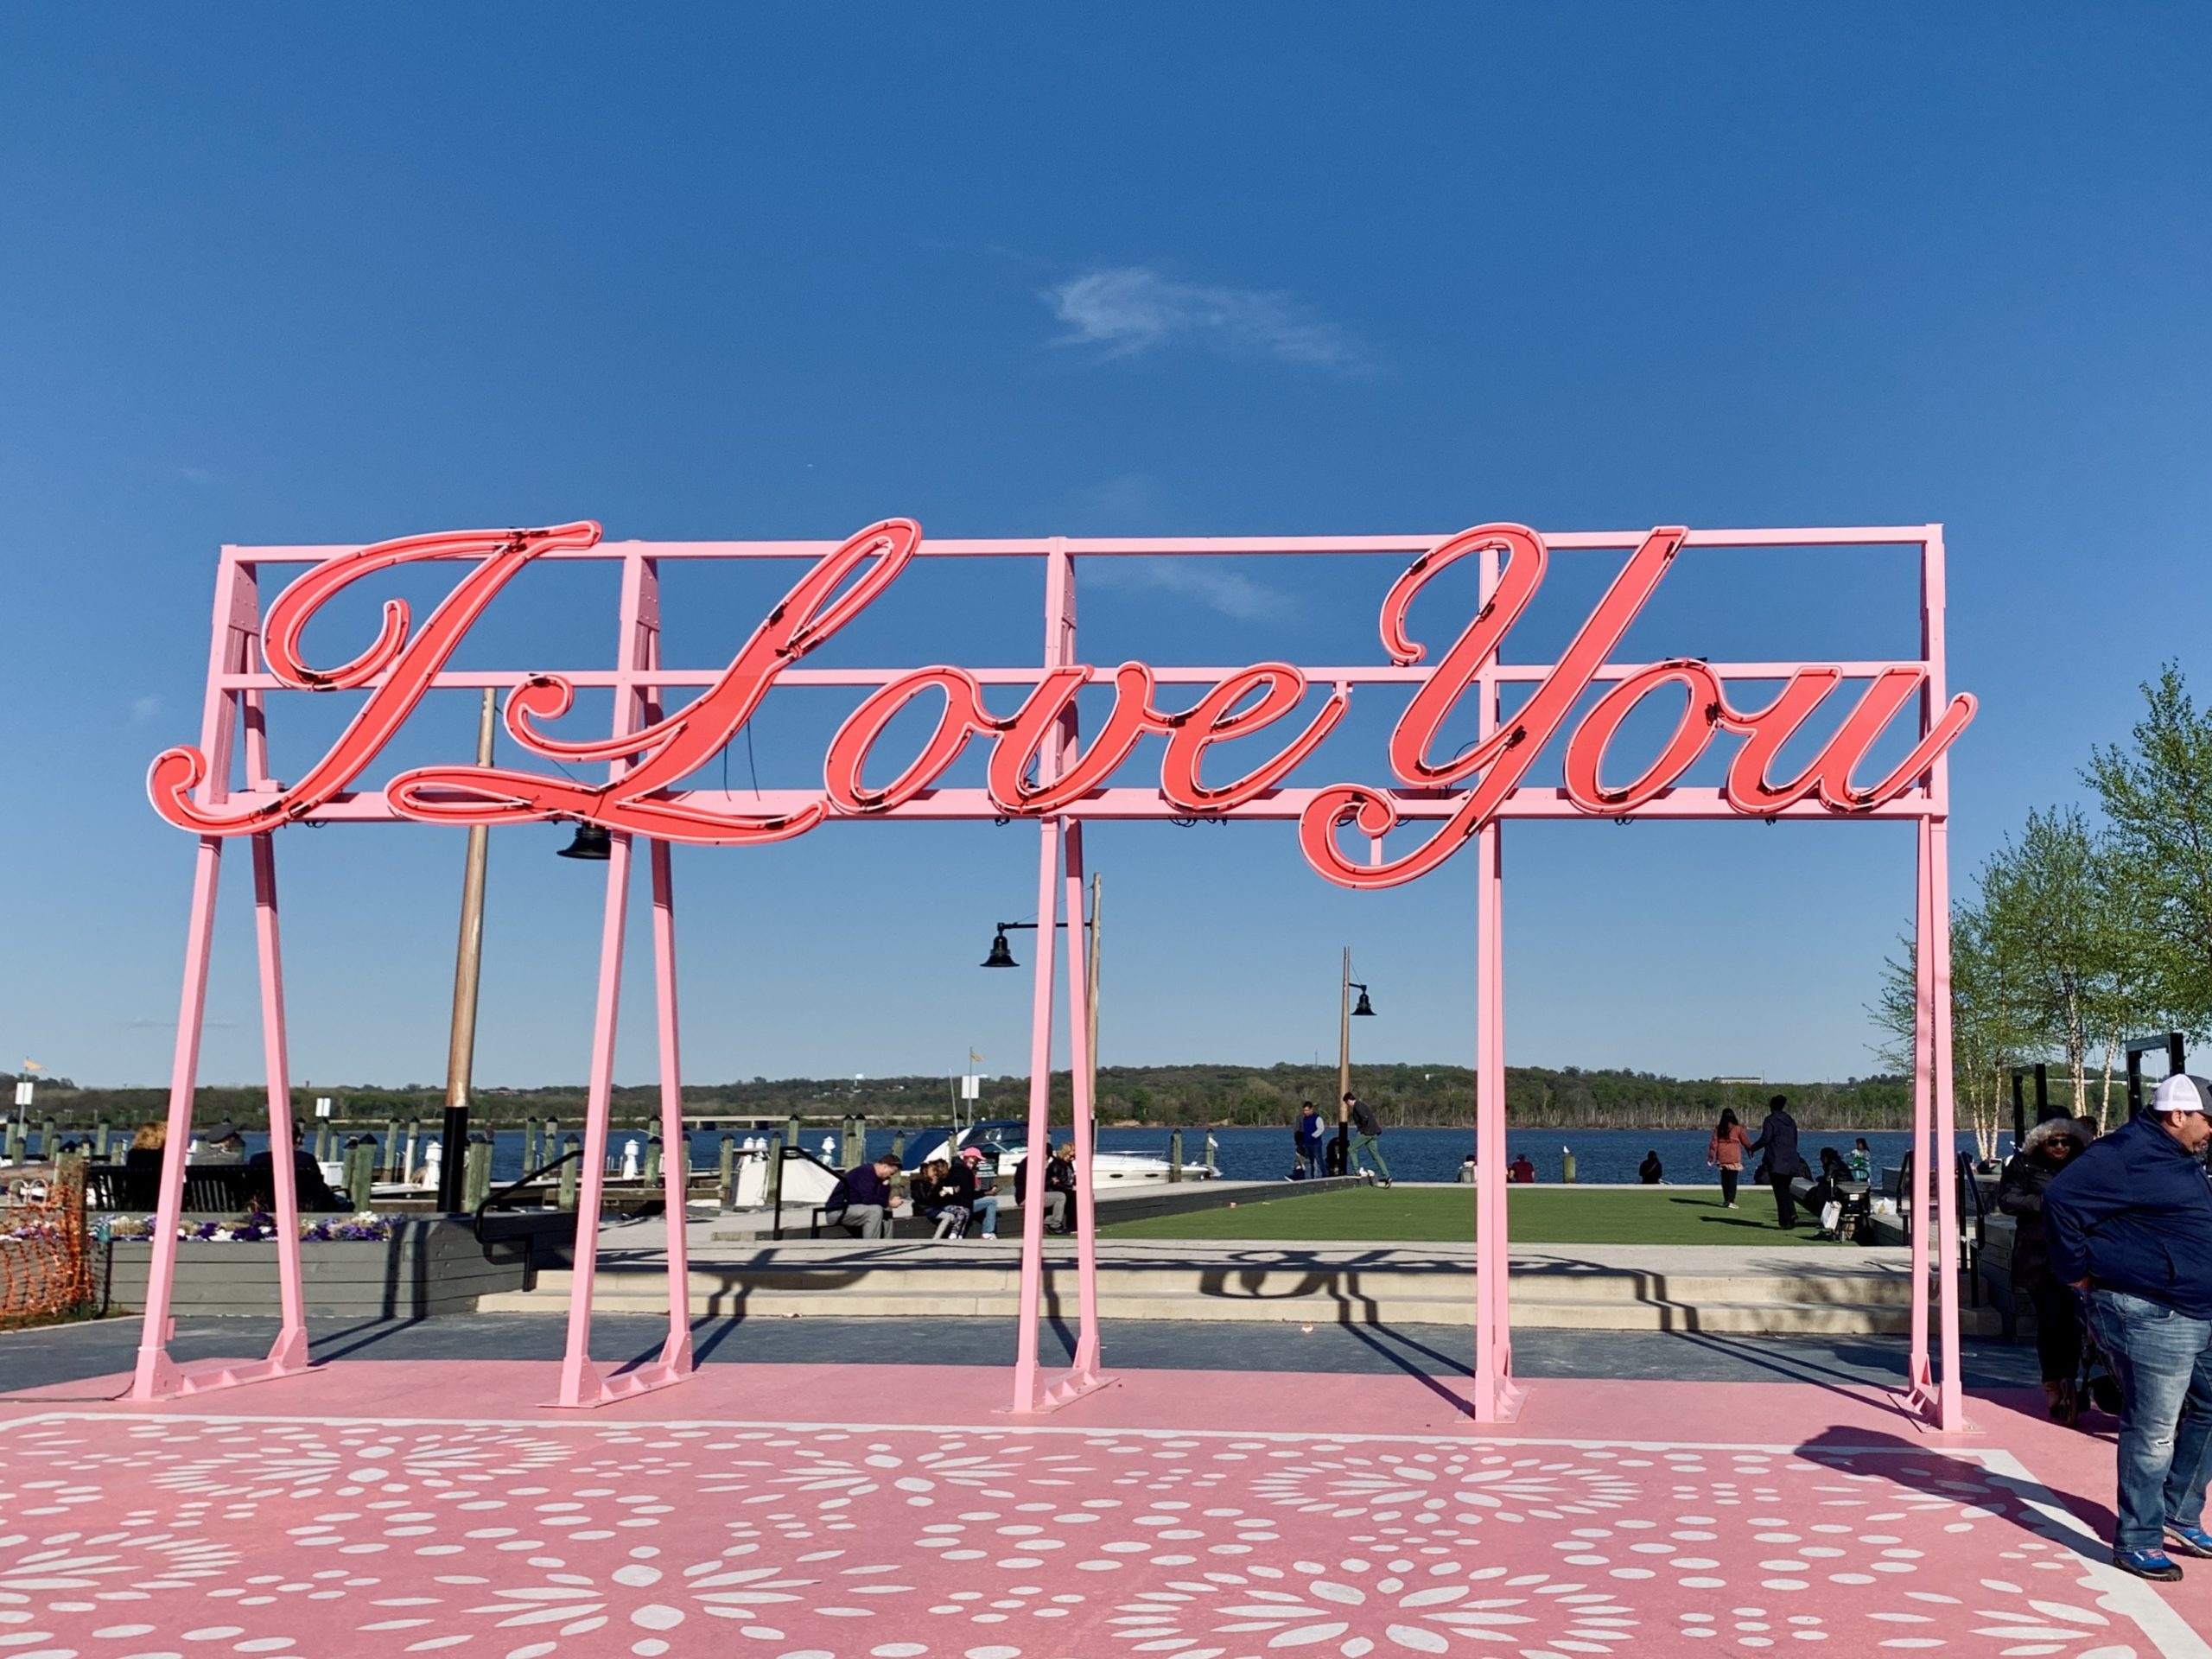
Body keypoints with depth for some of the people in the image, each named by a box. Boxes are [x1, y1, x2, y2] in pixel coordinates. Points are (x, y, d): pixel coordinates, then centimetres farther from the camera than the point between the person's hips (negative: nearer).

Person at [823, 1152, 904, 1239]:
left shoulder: (874, 1175, 11)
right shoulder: (865, 1172, -17)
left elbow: (881, 1199, 7)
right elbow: (868, 1199, -27)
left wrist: (886, 1183, -2)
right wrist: (889, 1203, -17)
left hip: (852, 1210, 10)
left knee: (886, 1212, 9)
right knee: (875, 1210, -27)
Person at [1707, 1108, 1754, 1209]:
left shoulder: (1718, 1129, 2)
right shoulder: (1738, 1128, -7)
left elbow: (1714, 1143, 2)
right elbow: (1746, 1142, 4)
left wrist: (1711, 1157, 6)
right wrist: (1750, 1150, 23)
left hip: (1722, 1158, 4)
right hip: (1734, 1159, -4)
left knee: (1724, 1179, 13)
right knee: (1733, 1180, -3)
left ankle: (1726, 1200, 21)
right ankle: (1731, 1201, -10)